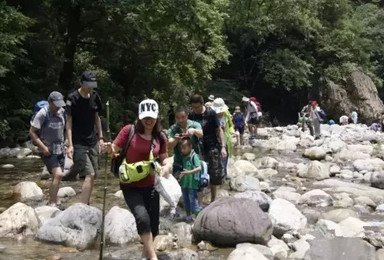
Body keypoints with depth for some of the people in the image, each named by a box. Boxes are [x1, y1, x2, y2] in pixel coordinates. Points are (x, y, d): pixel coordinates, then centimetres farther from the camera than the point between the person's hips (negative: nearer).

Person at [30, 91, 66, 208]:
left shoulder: (62, 112, 2)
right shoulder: (42, 114, -16)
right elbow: (32, 132, -13)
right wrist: (43, 147, -18)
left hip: (60, 149, 7)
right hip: (48, 151, -7)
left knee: (57, 176, 13)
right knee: (58, 175, -20)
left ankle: (53, 201, 30)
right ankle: (52, 203, -13)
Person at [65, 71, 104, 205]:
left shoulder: (94, 96, 6)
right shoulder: (72, 98, -11)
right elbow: (69, 122, -12)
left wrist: (100, 137, 13)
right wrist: (70, 145, -18)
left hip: (93, 142, 6)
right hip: (79, 143, -6)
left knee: (92, 175, 8)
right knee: (89, 174, -16)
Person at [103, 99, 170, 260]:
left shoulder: (160, 137, -1)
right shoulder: (129, 130, -11)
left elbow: (164, 159, 10)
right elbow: (115, 149, -8)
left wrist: (166, 166, -12)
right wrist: (109, 149, -30)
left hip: (150, 186, 4)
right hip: (131, 186, -4)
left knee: (154, 223, 13)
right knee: (142, 217, -26)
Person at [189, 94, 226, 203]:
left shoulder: (211, 113, -9)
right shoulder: (191, 115, -1)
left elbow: (219, 130, -7)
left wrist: (223, 147, -13)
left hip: (212, 147, -2)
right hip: (198, 148, 2)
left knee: (214, 174, 5)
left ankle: (213, 200, 20)